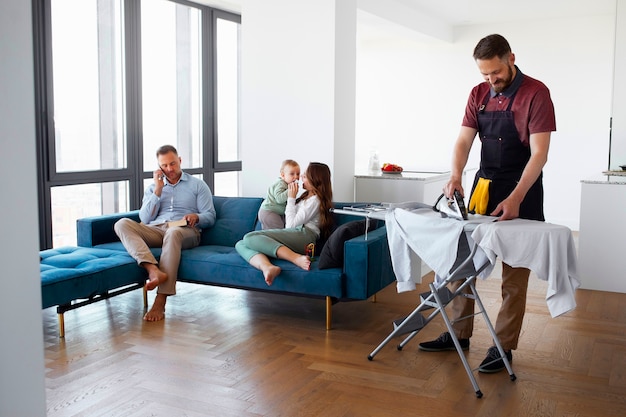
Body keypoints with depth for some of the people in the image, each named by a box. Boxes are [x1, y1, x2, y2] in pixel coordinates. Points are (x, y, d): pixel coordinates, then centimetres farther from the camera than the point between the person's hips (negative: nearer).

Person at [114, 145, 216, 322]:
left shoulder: (198, 185, 17)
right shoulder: (152, 188, 25)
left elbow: (210, 217, 9)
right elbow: (145, 219, 10)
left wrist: (197, 217, -15)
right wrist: (158, 190, 3)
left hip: (185, 231, -3)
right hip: (155, 230, 3)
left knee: (173, 232, -41)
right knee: (122, 224, -25)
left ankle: (160, 301, -46)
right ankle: (154, 270, -47)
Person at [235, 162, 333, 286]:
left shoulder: (315, 200, 1)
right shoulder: (306, 196, 31)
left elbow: (291, 224, -5)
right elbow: (288, 221, 29)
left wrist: (291, 198, 5)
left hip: (303, 235, -9)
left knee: (250, 237, -26)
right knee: (240, 245, -9)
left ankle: (296, 258, -35)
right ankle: (267, 267, -40)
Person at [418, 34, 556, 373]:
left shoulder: (536, 94, -13)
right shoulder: (479, 94, 4)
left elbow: (539, 153, -18)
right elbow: (463, 141, 0)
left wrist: (515, 199, -29)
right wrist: (456, 176, -20)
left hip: (522, 191, -5)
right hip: (483, 187, 6)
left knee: (514, 275, 2)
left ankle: (503, 346, 12)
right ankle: (459, 334, 21)